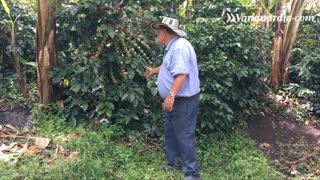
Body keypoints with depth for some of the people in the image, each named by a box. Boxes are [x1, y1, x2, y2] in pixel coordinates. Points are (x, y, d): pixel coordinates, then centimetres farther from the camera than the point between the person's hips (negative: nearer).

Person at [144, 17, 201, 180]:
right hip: (174, 100, 11)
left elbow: (182, 73, -32)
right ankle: (170, 164, 34)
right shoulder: (172, 47, 14)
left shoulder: (180, 47, -22)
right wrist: (154, 71, 41)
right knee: (170, 133, 20)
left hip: (184, 101, -11)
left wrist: (171, 95, -37)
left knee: (184, 136, -5)